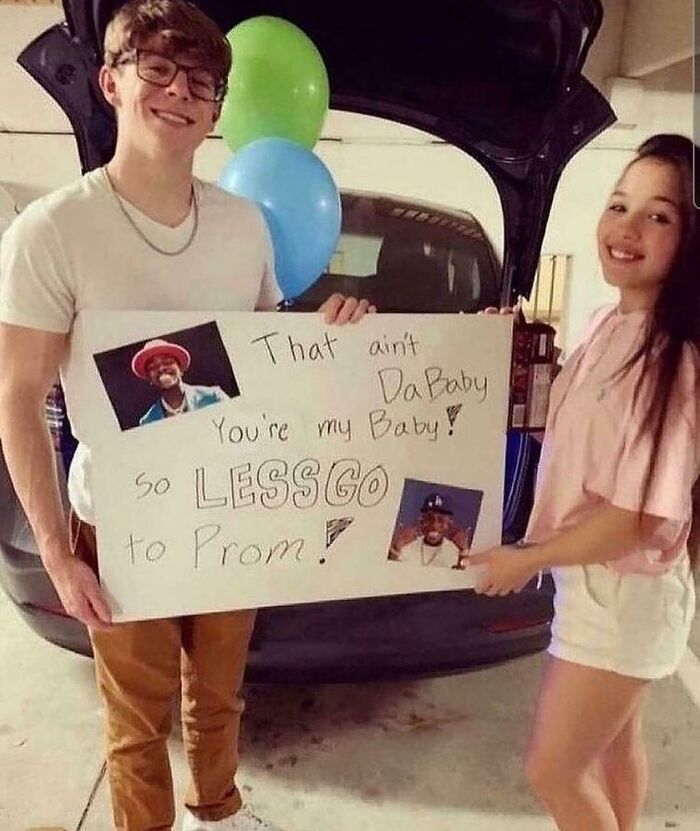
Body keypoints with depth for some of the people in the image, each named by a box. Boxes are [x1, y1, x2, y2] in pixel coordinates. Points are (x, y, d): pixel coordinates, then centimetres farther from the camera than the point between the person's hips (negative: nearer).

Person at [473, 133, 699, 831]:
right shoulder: (611, 326, 1)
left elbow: (642, 519, -25)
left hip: (621, 594, -8)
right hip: (598, 579, 8)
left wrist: (526, 559, -14)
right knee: (614, 743, 26)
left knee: (553, 770, 8)